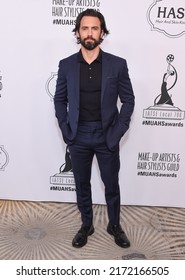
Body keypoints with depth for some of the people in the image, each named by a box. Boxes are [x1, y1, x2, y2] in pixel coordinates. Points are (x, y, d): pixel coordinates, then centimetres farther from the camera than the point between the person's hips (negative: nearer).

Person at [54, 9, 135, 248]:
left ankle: (114, 226, 36)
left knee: (112, 185, 13)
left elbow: (128, 100, -1)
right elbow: (59, 100, 5)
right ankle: (86, 226, 36)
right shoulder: (66, 65, 0)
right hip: (78, 137, 1)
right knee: (82, 185, 14)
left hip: (107, 137, -1)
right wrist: (66, 130, -3)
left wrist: (118, 132, -7)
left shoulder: (117, 64, -4)